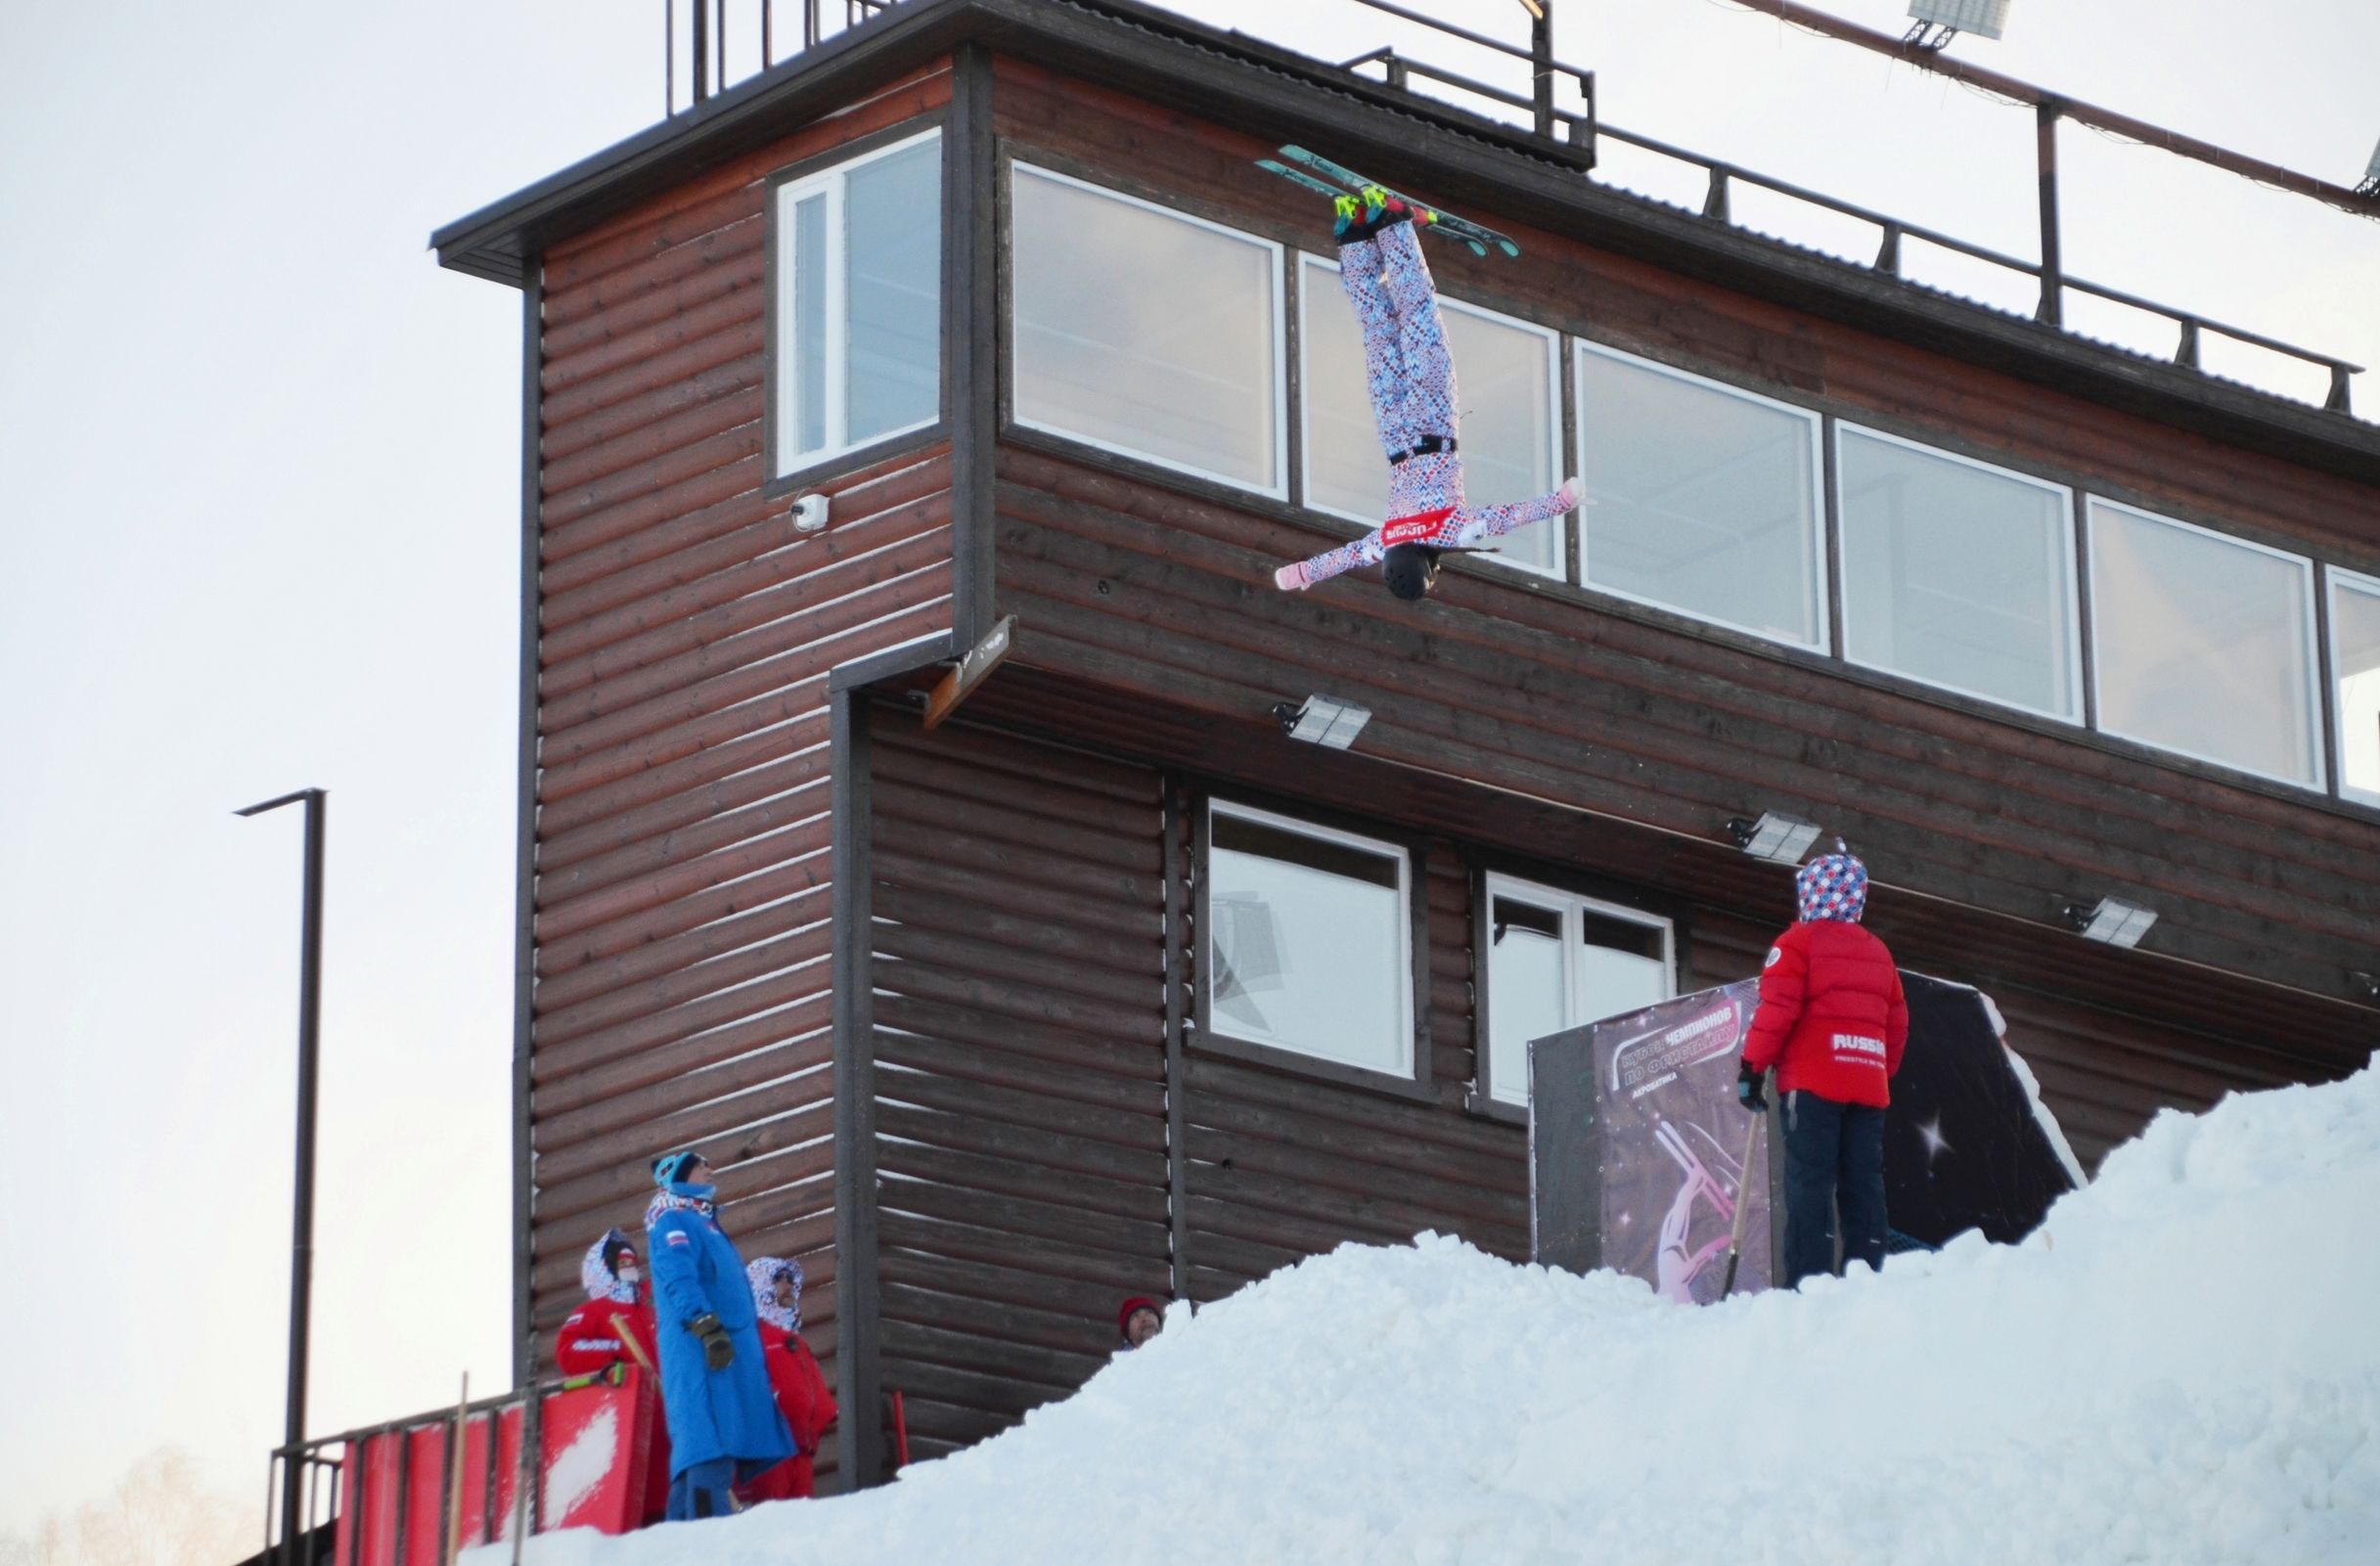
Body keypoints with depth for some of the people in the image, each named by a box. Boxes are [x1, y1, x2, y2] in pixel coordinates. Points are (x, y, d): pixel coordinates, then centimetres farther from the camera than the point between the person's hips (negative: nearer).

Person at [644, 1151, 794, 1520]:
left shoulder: (703, 1224, 29)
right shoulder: (673, 1222, -1)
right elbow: (679, 1280, -15)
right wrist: (707, 1328, -24)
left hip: (732, 1343, 10)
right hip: (700, 1351, -10)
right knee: (712, 1448, -20)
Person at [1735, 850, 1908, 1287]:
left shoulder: (1799, 942, -1)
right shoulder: (1877, 952, 19)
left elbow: (1775, 1009, -10)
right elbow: (1897, 1025, 18)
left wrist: (1751, 1067, -6)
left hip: (1813, 1084, -5)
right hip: (1868, 1085, 5)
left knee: (1809, 1181, -9)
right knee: (1864, 1185, 4)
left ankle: (1808, 1281, -18)